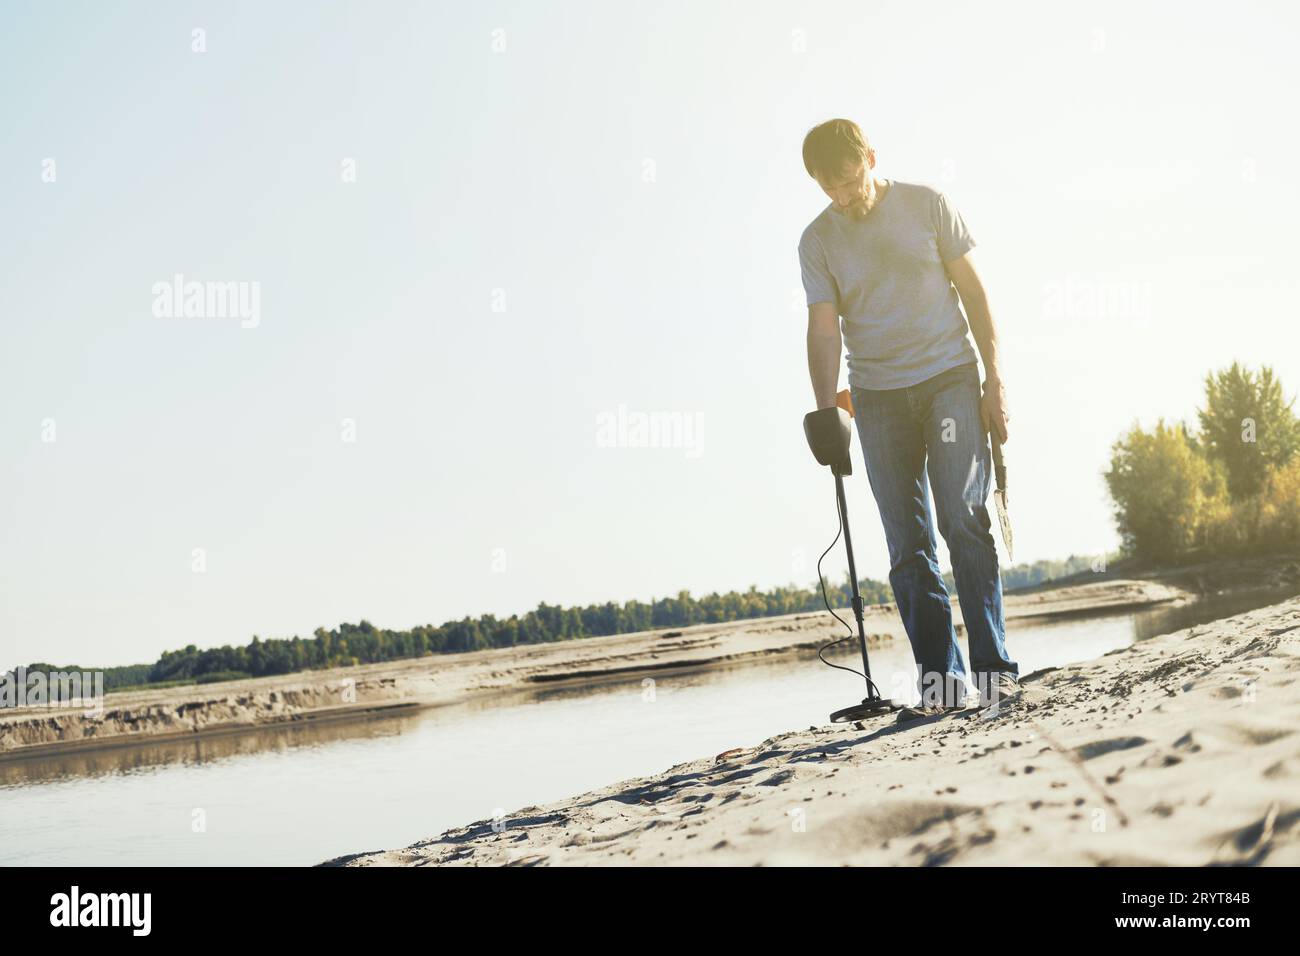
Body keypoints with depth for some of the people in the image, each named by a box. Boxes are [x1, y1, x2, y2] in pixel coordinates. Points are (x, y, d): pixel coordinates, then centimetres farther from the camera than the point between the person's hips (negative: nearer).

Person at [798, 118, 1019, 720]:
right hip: (877, 395, 2)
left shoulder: (927, 205, 1)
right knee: (907, 546, 0)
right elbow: (824, 332, 0)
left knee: (963, 519, -13)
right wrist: (825, 416, -12)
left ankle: (994, 667, -8)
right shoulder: (817, 241, 4)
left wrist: (995, 378, -2)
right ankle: (940, 682, 4)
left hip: (949, 378, -2)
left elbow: (972, 290, 4)